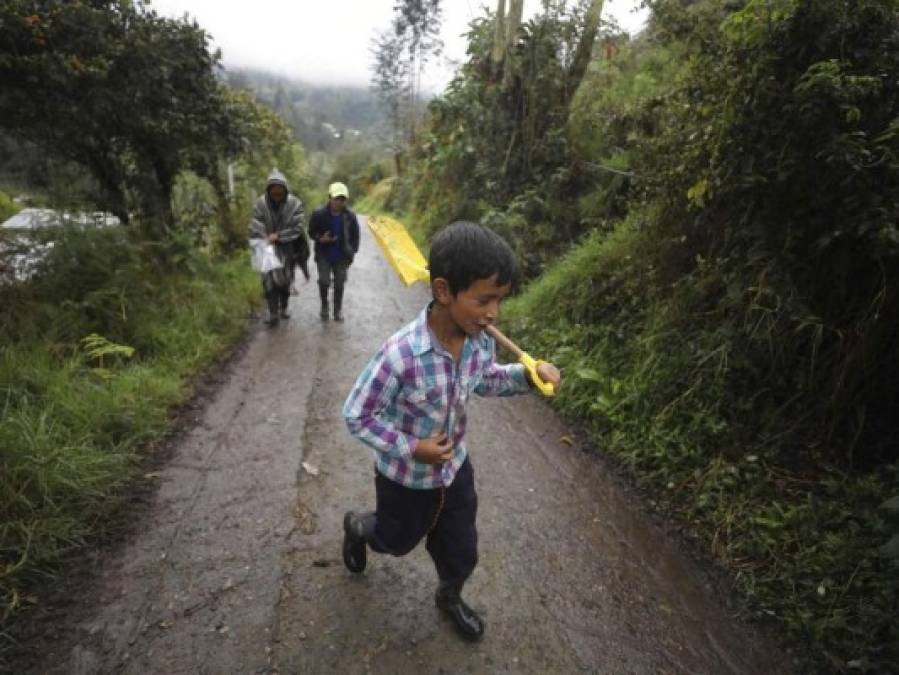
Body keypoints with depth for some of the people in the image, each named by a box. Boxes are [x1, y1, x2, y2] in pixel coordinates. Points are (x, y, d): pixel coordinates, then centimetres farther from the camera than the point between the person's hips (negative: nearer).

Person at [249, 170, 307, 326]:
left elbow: (297, 228, -14)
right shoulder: (260, 204, -12)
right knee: (270, 280, -9)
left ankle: (283, 308, 33)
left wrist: (278, 235, -21)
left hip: (287, 249, 1)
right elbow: (255, 230, -14)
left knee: (286, 279, 12)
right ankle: (273, 314, -3)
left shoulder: (294, 203, -13)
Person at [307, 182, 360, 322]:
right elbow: (311, 232, 0)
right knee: (324, 281, -9)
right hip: (324, 255, -1)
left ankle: (338, 310, 25)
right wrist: (320, 238, -20)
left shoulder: (350, 216, -8)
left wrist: (352, 252, 1)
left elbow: (355, 236, 5)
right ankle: (324, 306, 16)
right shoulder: (319, 214, -12)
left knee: (339, 283, 9)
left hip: (341, 257, 2)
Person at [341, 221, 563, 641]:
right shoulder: (400, 355, -36)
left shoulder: (481, 342, -17)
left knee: (462, 551, 22)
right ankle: (356, 526, 60)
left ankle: (449, 597, 56)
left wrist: (528, 374, -13)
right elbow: (356, 415, -24)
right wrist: (411, 448, -26)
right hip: (406, 477, -4)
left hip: (455, 468, 5)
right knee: (397, 542, 25)